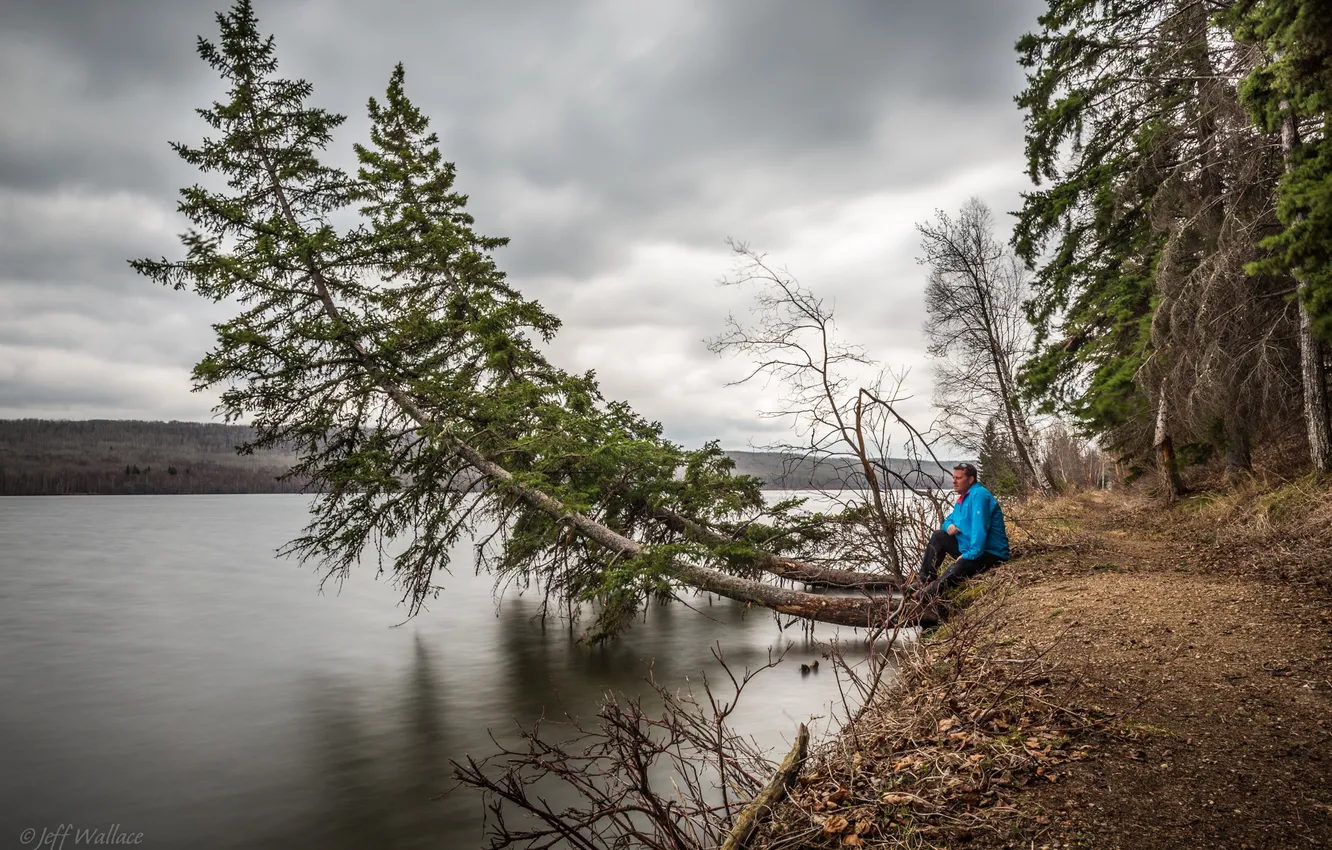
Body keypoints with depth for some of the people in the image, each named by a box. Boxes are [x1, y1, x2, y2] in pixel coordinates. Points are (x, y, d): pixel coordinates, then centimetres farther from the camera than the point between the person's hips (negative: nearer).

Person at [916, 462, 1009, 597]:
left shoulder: (979, 495, -16)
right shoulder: (963, 498, 15)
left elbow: (979, 527, -25)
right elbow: (949, 520, 24)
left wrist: (971, 554, -29)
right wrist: (948, 526, -2)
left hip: (990, 554, -10)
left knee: (956, 569, -35)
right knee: (938, 537, 11)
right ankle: (926, 579, 4)